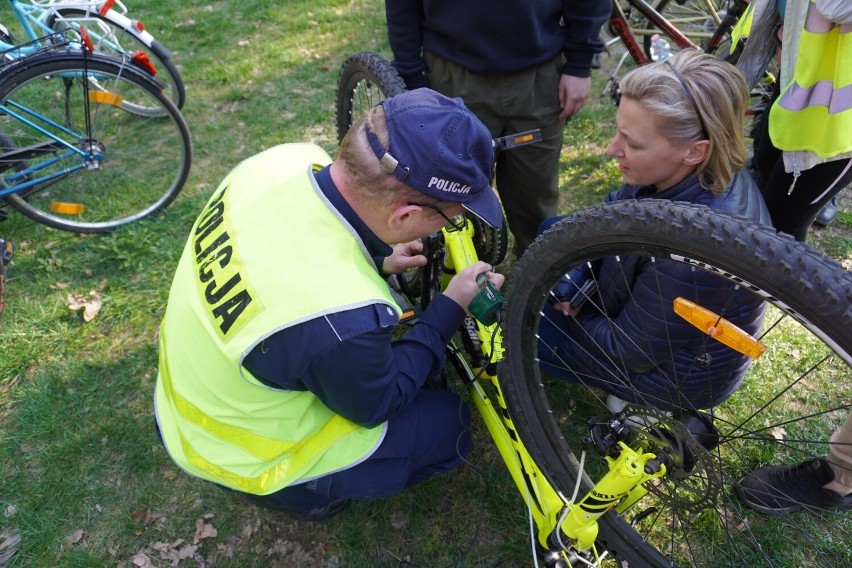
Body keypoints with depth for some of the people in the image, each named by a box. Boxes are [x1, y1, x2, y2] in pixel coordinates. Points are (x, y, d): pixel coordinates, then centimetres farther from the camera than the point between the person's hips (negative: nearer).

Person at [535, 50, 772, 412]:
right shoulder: (696, 171, -19)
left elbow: (631, 351, -27)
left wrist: (563, 309, -11)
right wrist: (568, 283, -14)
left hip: (676, 369, -7)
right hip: (649, 300, 8)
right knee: (552, 232, 9)